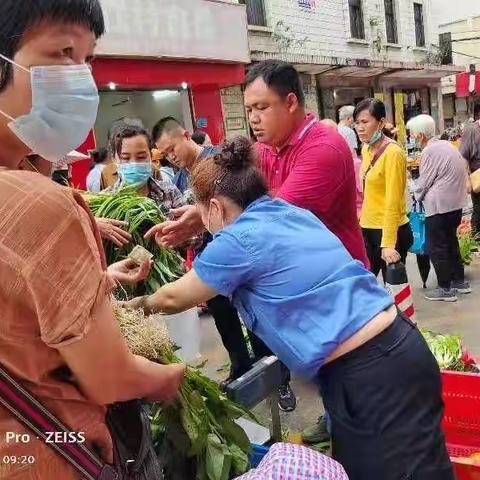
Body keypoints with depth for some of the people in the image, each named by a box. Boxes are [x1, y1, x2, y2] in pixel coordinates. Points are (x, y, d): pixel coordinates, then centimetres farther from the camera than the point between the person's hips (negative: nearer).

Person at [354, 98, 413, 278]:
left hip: (391, 231, -8)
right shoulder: (366, 149, 8)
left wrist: (388, 243, -23)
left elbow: (393, 203, -21)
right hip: (368, 228, 8)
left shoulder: (392, 153, -17)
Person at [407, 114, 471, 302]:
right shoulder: (446, 144, 11)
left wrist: (416, 194, 10)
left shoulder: (430, 151, -16)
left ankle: (445, 289, 6)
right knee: (450, 241, 20)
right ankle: (460, 281, 28)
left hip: (439, 205, -9)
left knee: (436, 247, 1)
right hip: (455, 202, 9)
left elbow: (423, 183, -11)